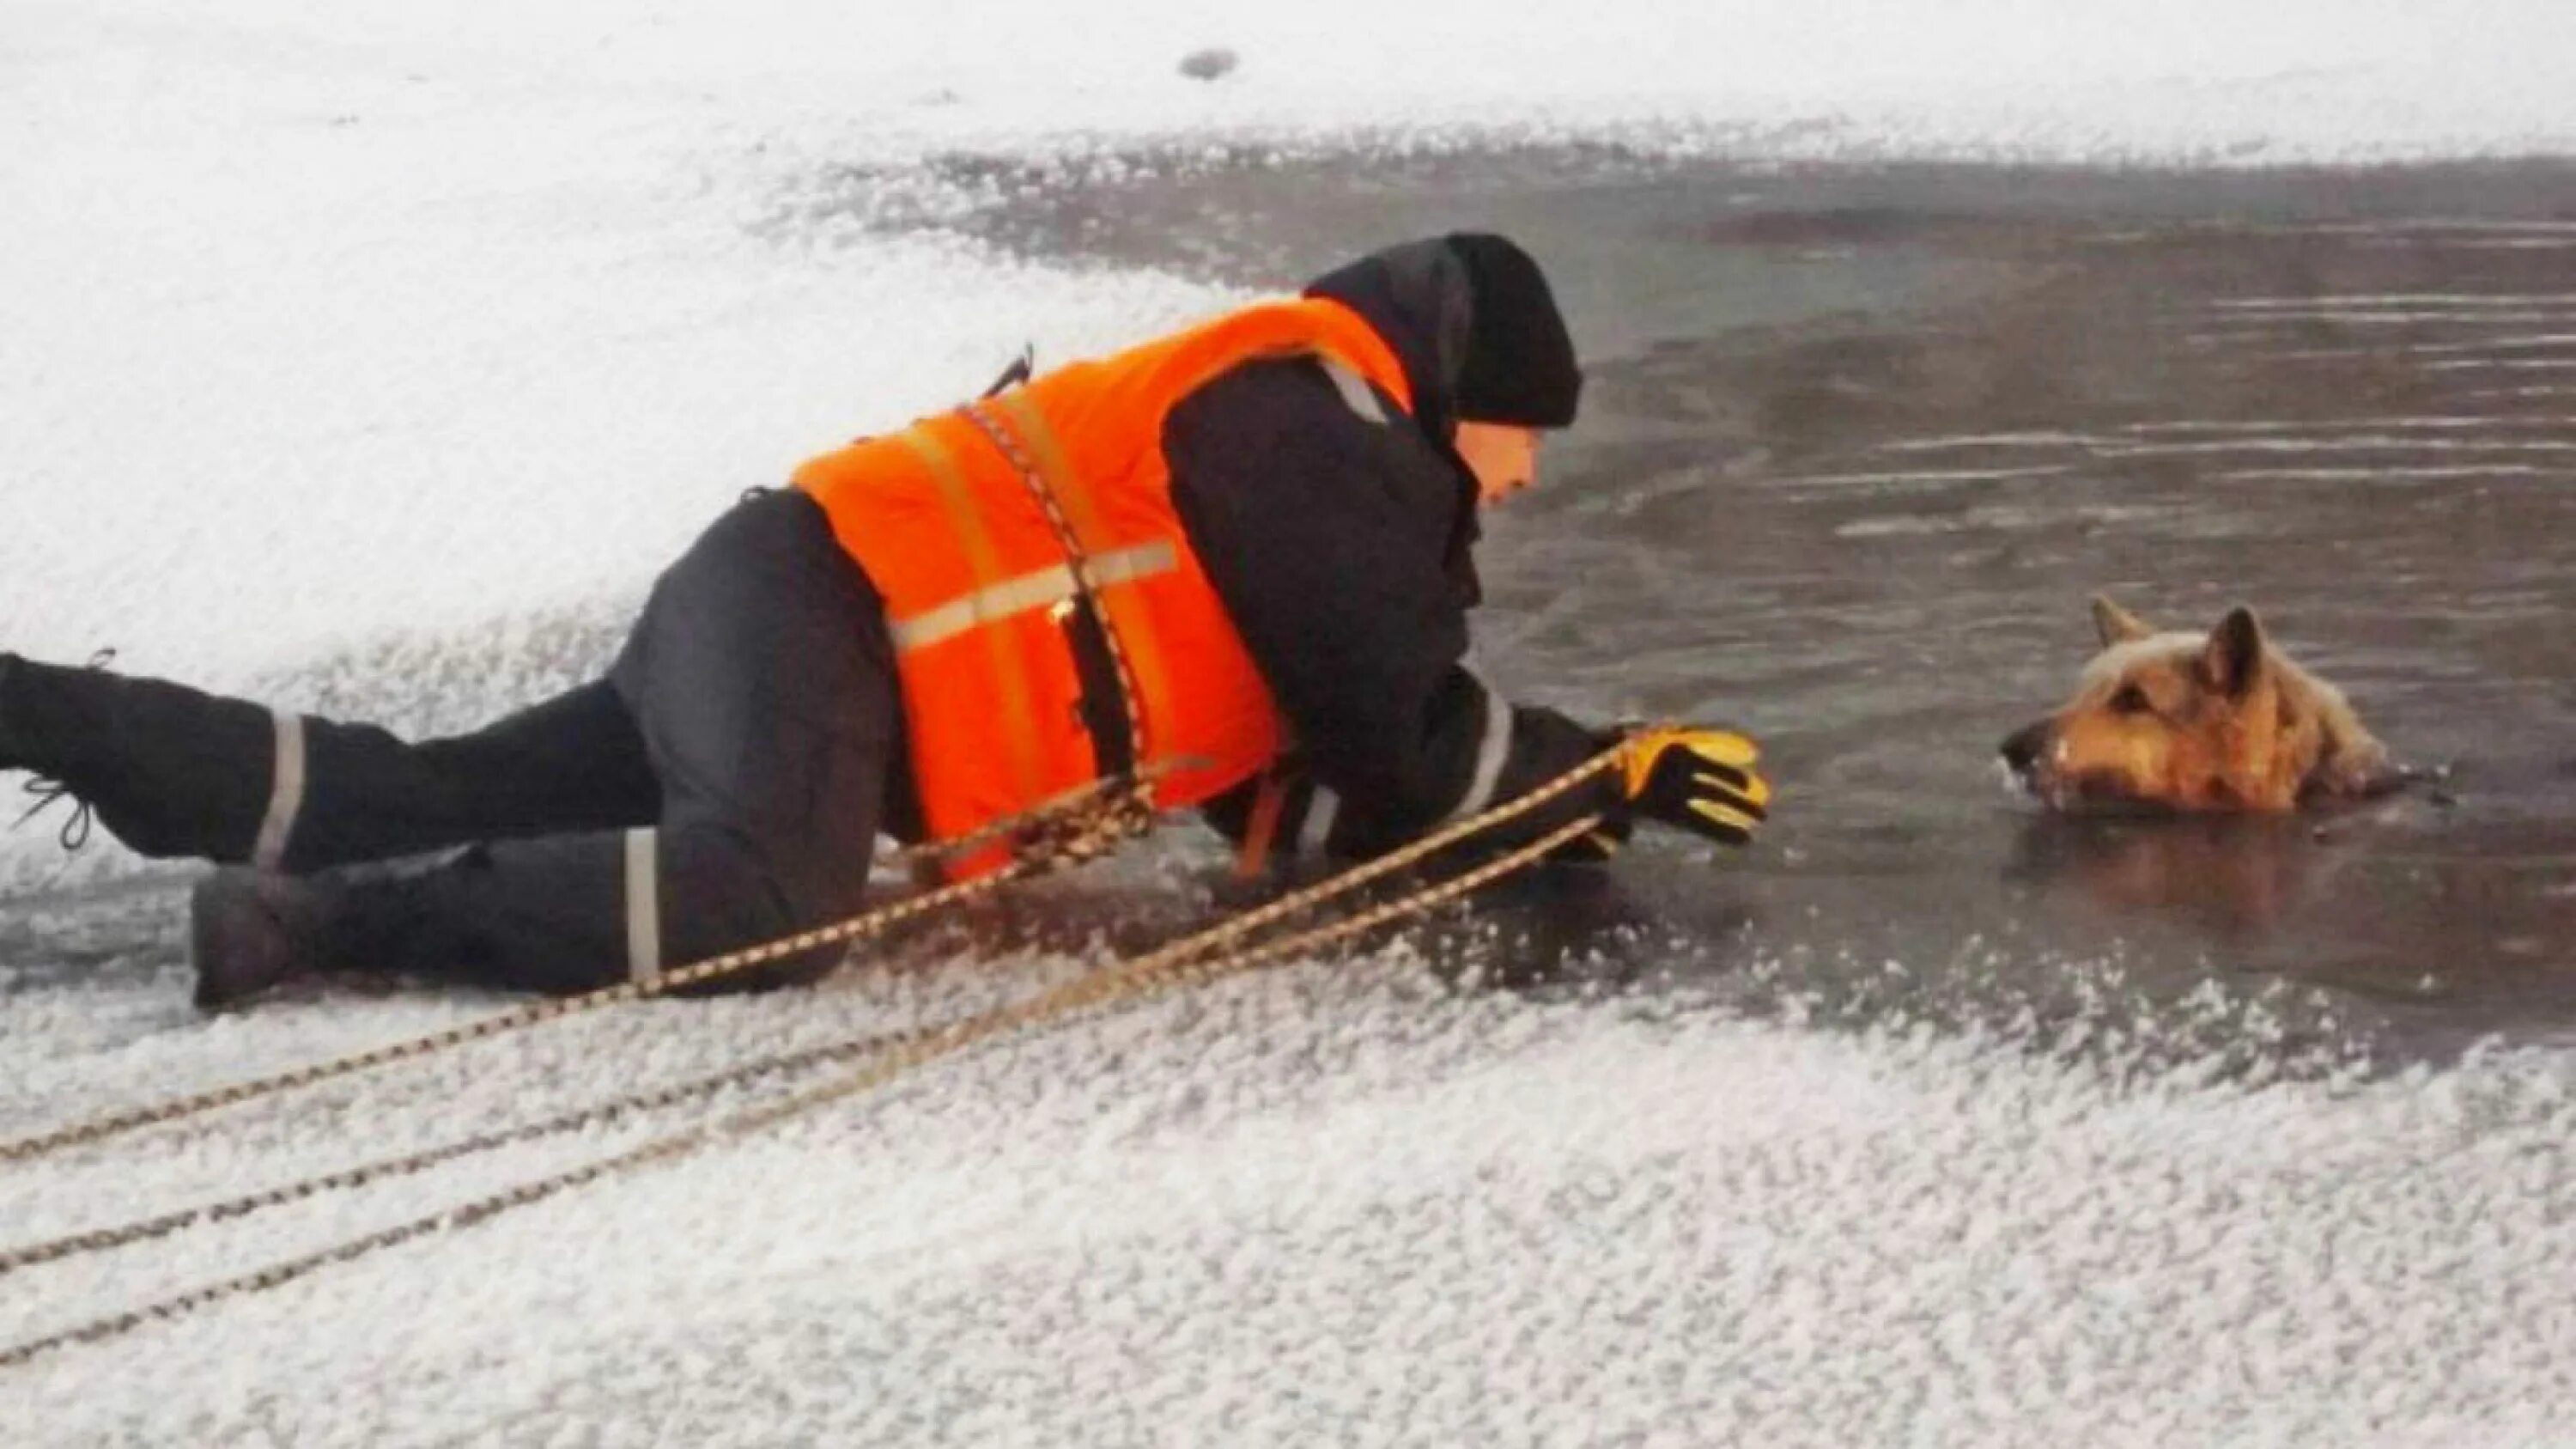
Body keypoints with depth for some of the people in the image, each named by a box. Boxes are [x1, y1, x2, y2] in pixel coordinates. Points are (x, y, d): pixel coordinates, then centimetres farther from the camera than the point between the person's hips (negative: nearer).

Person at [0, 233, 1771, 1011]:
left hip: (763, 620, 10)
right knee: (766, 902, -37)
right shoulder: (1315, 425, -7)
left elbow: (1287, 787, 19)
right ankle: (310, 921, -35)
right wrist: (1620, 773, 4)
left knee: (409, 803, 5)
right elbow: (1415, 744, -8)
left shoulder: (1289, 451, 22)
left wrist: (1542, 797, 13)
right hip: (821, 612, -10)